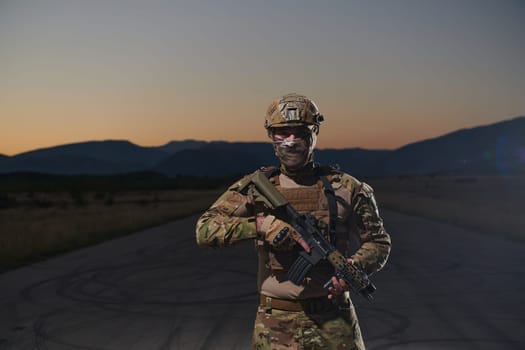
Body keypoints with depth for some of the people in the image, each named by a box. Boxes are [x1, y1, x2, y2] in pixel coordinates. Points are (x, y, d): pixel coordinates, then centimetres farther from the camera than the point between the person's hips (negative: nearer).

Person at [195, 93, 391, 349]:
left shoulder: (346, 188, 1)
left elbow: (379, 242, 9)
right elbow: (205, 230, -7)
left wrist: (354, 267, -12)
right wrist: (261, 224, -20)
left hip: (336, 323, 0)